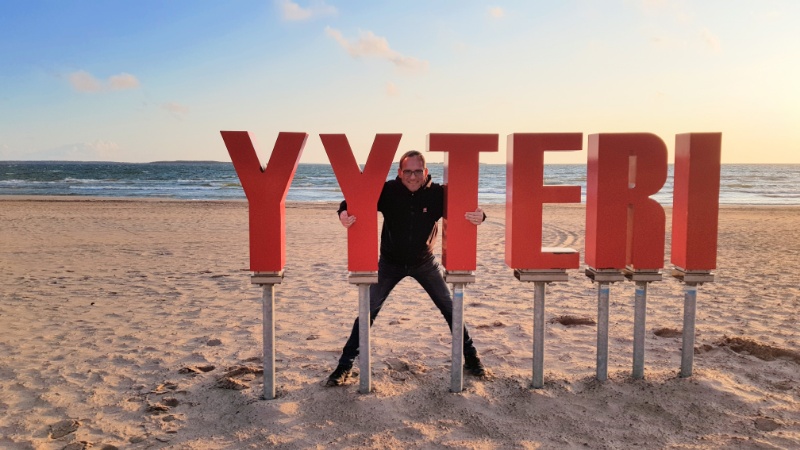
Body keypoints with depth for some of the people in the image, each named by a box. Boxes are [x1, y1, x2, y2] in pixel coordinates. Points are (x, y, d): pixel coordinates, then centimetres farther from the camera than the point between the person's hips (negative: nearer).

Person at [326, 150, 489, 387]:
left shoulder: (437, 193, -18)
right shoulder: (387, 191, -20)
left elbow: (465, 208, -16)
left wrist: (478, 215, -41)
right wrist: (344, 213, -46)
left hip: (424, 262, 1)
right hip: (390, 262, -1)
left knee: (451, 309, 6)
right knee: (368, 311, -2)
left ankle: (471, 358, 24)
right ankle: (345, 365, 10)